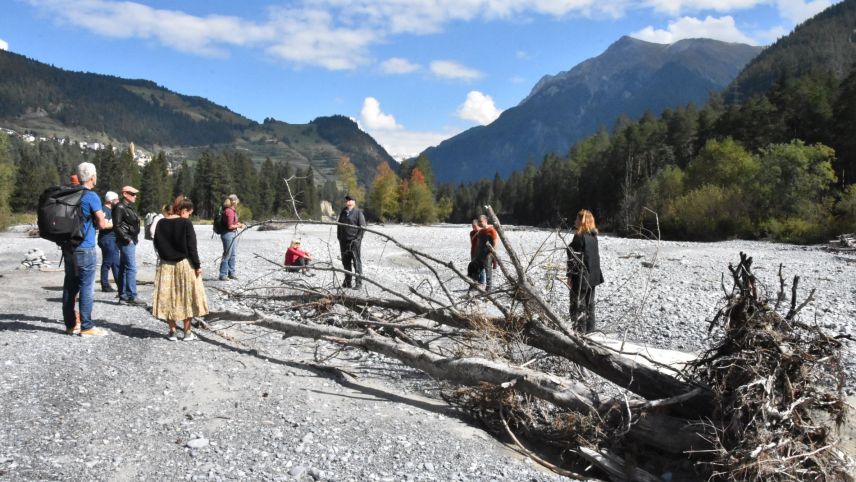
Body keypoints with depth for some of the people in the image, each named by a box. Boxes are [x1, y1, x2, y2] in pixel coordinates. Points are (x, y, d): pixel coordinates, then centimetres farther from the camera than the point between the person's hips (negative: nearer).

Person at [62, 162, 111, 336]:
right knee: (86, 287, -2)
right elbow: (102, 224, -11)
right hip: (85, 248, -7)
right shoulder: (91, 196, -12)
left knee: (70, 285, 12)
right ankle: (86, 327, 1)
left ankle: (70, 324, 19)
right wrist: (110, 224, 9)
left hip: (68, 246, 7)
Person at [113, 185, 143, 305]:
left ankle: (123, 296, 17)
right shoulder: (120, 207, -12)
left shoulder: (128, 207, 18)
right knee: (131, 268, -11)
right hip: (126, 242, -10)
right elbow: (117, 226, -18)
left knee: (124, 268, 12)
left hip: (131, 241, 10)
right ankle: (131, 297, -11)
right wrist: (127, 238, -19)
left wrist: (135, 238, 16)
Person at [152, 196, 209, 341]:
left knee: (168, 297, 10)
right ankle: (187, 332, 9)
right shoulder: (186, 223, -12)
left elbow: (156, 244, 10)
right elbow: (192, 247, -13)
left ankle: (173, 331, 13)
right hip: (185, 265, -4)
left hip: (166, 265, 4)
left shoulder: (161, 223, 4)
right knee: (186, 298, 5)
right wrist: (197, 266, -8)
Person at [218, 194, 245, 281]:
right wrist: (239, 226, -8)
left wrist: (239, 224, 9)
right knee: (227, 255, -3)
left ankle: (231, 273, 26)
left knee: (233, 255, 16)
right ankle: (223, 275, 5)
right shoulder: (229, 211, -18)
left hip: (232, 235, 10)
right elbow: (230, 226, -20)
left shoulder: (232, 210, 12)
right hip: (228, 234, -10)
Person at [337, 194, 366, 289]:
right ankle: (347, 282, 19)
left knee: (356, 262, -5)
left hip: (354, 241, -6)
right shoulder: (343, 213, 16)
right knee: (346, 262, 10)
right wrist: (339, 237, 12)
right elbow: (339, 226, 22)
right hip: (344, 241, 6)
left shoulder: (358, 213, -3)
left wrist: (358, 238, -13)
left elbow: (363, 227, -7)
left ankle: (359, 282, -1)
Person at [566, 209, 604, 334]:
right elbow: (596, 256, 14)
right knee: (589, 304, 15)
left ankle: (580, 331, -1)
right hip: (593, 276, 8)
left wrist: (570, 276, -15)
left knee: (578, 305, -1)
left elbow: (574, 259, -19)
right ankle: (590, 330, 22)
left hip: (581, 277, -8)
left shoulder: (579, 237, -18)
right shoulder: (594, 237, 8)